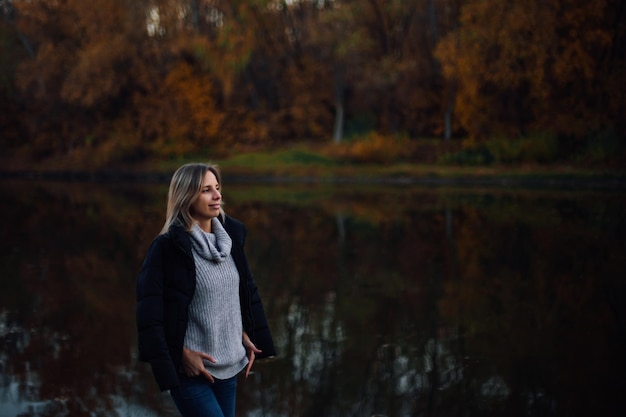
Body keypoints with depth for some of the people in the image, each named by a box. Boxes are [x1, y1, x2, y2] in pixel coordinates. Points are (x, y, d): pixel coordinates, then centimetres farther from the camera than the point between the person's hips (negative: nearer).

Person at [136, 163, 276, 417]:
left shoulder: (231, 235, 4)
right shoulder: (168, 247, -14)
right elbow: (150, 311, -15)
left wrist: (246, 335, 10)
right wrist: (181, 353, -15)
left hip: (228, 365, 6)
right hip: (191, 370, -6)